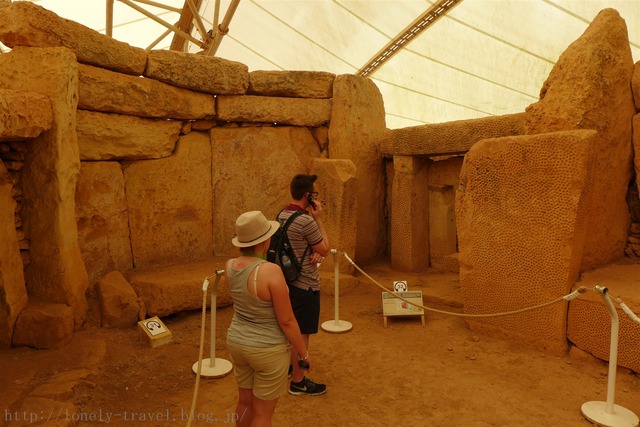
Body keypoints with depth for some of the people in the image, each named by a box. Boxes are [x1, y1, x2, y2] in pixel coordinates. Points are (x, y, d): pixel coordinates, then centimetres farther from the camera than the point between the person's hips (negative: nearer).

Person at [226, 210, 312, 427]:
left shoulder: (230, 266, -8)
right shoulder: (271, 271, -29)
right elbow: (287, 321, -22)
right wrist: (304, 353, -7)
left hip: (237, 342, 6)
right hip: (268, 349, -6)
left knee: (245, 401, 25)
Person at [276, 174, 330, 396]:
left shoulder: (281, 215, 4)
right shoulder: (306, 221, -24)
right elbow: (325, 249, -11)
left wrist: (313, 252, -4)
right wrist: (319, 219, -9)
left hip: (288, 281, 9)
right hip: (305, 286, -9)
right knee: (302, 334, 3)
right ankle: (298, 381, 16)